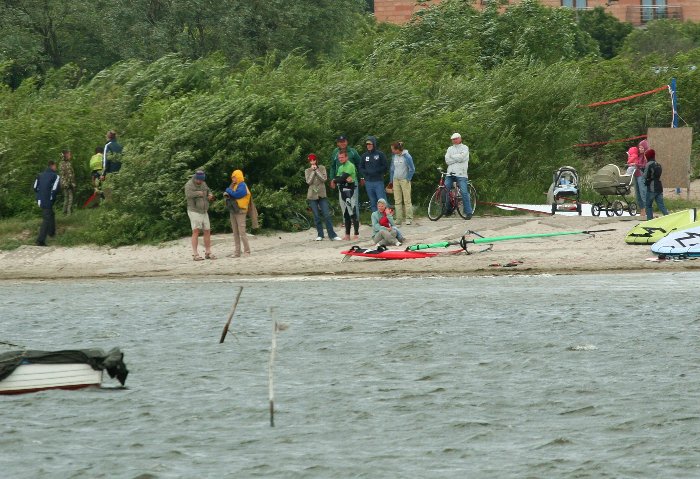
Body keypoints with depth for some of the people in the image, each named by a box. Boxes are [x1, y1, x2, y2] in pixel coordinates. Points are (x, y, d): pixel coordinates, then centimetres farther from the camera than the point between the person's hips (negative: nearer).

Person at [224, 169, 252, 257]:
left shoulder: (242, 186, -8)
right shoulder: (234, 185, 18)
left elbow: (236, 194, -20)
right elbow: (229, 194, 16)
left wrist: (228, 191, -3)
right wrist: (227, 194, -8)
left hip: (240, 211, -9)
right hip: (233, 212, 9)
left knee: (242, 232, -10)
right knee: (235, 233, 7)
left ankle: (247, 251, -6)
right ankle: (237, 252, 9)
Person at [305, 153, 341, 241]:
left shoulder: (322, 168, 7)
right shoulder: (307, 171, 7)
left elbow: (324, 178, -8)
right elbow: (308, 181, -7)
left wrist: (316, 170, -9)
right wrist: (313, 171, -9)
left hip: (322, 195, -1)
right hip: (312, 196, 1)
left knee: (327, 215, -7)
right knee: (316, 216, 1)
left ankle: (332, 235, -8)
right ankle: (320, 235, 9)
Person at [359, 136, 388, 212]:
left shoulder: (380, 154, 0)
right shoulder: (364, 155, 9)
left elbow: (384, 167, -1)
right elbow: (361, 168, 10)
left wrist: (376, 171, -12)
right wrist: (367, 172, -8)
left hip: (378, 181, -3)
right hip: (368, 182, 3)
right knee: (372, 203, 7)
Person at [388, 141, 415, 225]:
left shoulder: (406, 156, -11)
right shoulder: (394, 156, 6)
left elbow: (412, 169, -4)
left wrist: (408, 179, -4)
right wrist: (391, 181, 14)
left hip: (404, 180, -5)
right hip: (396, 180, 5)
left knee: (407, 200, -4)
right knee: (397, 201, 4)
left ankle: (409, 218, 0)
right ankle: (399, 219, 7)